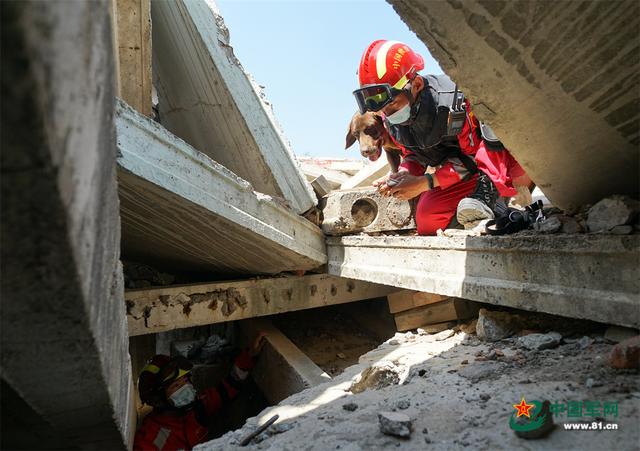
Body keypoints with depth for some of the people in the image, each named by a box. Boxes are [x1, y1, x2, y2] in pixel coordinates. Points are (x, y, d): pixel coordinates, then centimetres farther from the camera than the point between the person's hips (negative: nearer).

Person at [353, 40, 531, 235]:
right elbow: (414, 155, 1)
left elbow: (474, 155, -23)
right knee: (427, 218, -13)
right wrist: (404, 174, -23)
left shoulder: (453, 101, -32)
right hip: (458, 172, 6)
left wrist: (425, 182, -29)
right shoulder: (392, 120, -11)